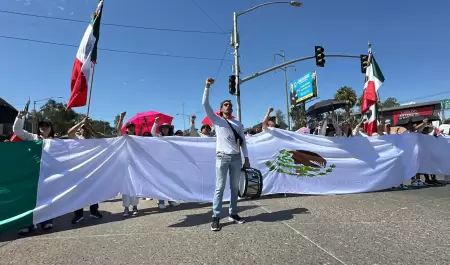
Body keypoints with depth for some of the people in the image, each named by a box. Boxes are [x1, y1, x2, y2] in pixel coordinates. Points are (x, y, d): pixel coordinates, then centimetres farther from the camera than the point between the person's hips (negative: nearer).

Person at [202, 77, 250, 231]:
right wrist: (207, 87, -11)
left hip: (236, 158, 4)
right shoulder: (217, 120, 5)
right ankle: (216, 217, 4)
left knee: (235, 187, 10)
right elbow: (205, 105, -6)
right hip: (222, 157, -4)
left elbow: (243, 142, 12)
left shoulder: (238, 124, 16)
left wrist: (246, 158, 5)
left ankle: (233, 214, 22)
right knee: (220, 187, -3)